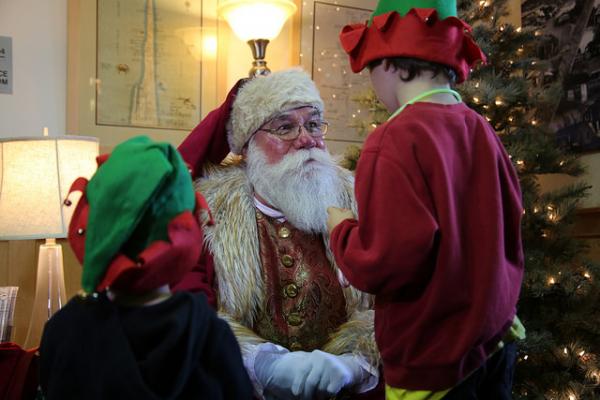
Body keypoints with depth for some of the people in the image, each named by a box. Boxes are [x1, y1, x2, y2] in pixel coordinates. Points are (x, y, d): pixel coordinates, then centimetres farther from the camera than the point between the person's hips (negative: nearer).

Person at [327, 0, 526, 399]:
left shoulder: (396, 138, -21)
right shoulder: (481, 130, 1)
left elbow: (386, 263, -26)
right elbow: (507, 230, 11)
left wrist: (342, 228, -9)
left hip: (435, 363, -7)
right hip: (496, 344, 7)